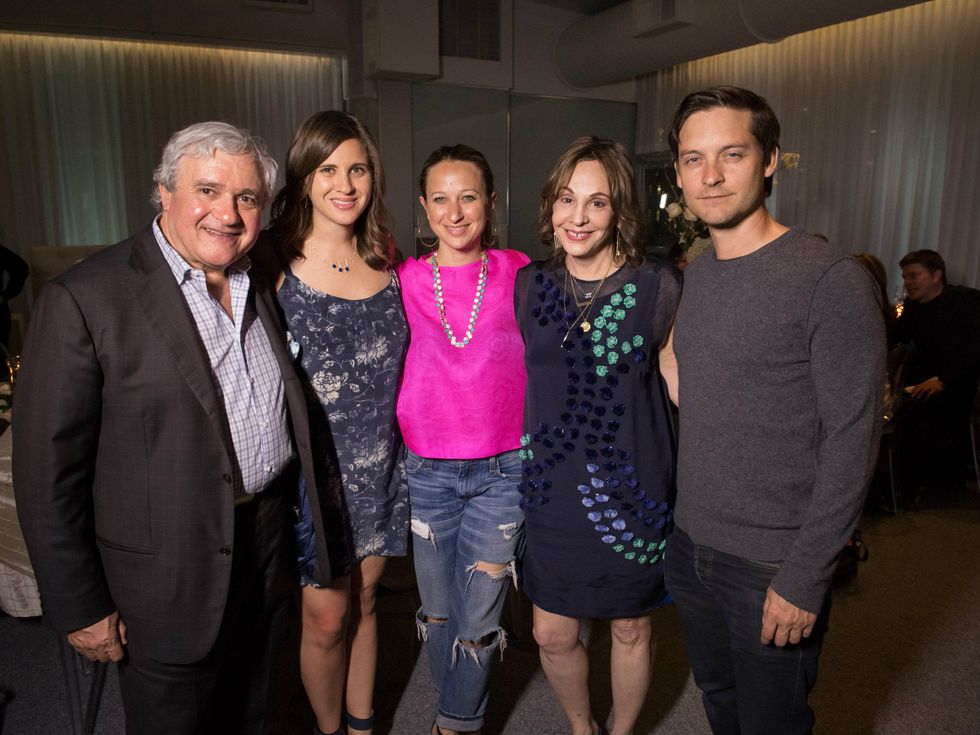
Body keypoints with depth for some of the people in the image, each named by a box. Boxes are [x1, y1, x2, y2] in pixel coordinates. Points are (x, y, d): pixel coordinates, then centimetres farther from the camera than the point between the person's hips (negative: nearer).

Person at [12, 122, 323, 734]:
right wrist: (79, 608, -10)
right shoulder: (85, 298, -16)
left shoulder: (263, 287, 4)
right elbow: (47, 471, -13)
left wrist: (290, 521, 10)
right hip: (167, 583, -5)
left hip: (268, 549, 5)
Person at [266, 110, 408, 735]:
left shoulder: (386, 262, 3)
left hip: (380, 464, 4)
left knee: (364, 599, 19)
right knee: (326, 619, 9)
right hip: (314, 466, -4)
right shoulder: (276, 265, -10)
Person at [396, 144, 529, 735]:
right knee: (438, 614, 17)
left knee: (478, 623, 6)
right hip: (426, 470, 2)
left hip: (502, 470, -1)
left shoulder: (518, 273, -2)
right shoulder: (404, 280, 0)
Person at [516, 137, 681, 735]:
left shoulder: (658, 287, -9)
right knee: (553, 637, 12)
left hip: (632, 490, -2)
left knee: (631, 630, 16)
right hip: (555, 490, 3)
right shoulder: (529, 286, 1)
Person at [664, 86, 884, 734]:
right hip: (690, 545, 6)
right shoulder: (695, 275, 5)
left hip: (772, 567, -6)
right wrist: (682, 520, 10)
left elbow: (853, 441, -18)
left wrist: (805, 580, -17)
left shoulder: (831, 280, -17)